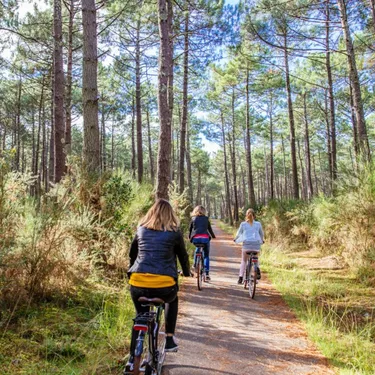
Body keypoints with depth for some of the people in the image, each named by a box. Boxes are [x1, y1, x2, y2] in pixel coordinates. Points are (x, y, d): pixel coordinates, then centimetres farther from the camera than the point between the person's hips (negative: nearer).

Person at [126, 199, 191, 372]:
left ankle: (132, 359, 24)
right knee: (172, 301, 34)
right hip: (164, 284, -2)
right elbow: (183, 255, 18)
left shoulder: (141, 229, 14)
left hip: (138, 283, 2)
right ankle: (169, 340, 27)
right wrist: (187, 272, 37)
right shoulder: (174, 232, 7)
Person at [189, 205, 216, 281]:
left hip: (195, 238, 1)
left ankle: (195, 264, 20)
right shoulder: (206, 219, 12)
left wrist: (189, 237, 31)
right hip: (205, 238, -1)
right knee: (206, 256, 13)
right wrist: (213, 236, 33)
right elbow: (209, 229, 17)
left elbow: (190, 229, 16)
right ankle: (207, 274, 4)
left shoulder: (193, 219, 13)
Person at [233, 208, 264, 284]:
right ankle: (257, 268, 1)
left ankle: (241, 277, 7)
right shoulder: (258, 224, 9)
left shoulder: (243, 224, 6)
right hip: (256, 244, 1)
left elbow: (239, 233, 15)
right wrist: (262, 240, 41)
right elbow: (262, 234, 21)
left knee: (243, 261, 16)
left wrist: (235, 239, 35)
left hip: (246, 244, -1)